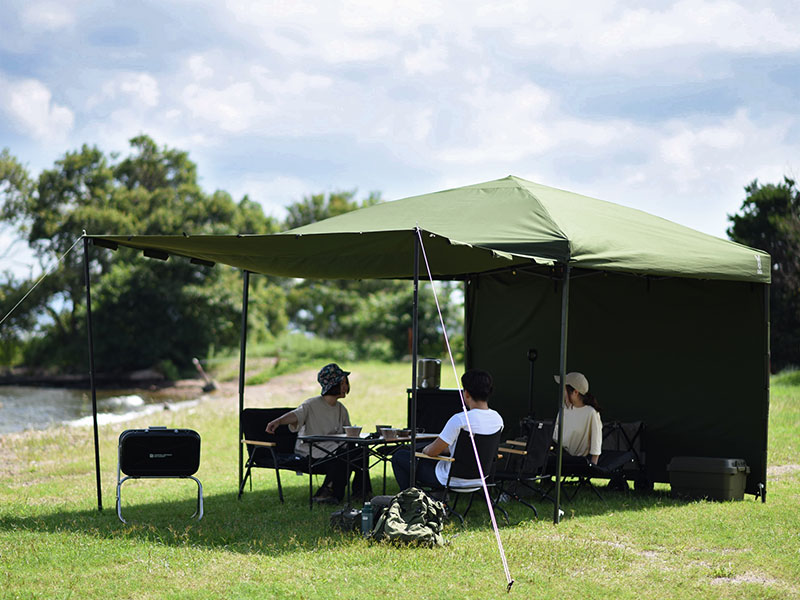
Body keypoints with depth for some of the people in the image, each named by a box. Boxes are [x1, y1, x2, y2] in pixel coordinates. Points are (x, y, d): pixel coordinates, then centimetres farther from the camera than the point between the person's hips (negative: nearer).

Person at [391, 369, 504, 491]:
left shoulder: (460, 419, -27)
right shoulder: (497, 418, -5)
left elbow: (432, 452, -18)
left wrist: (426, 449, 6)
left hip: (455, 480, -8)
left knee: (399, 456, 10)